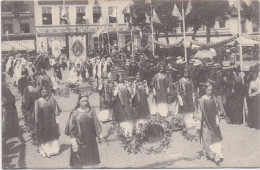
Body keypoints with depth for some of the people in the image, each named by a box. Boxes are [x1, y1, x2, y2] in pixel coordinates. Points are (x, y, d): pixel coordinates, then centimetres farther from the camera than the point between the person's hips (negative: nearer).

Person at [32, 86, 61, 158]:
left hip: (51, 122, 1)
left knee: (53, 135, 7)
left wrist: (57, 118, -3)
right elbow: (36, 114, 0)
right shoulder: (38, 102, -3)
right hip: (42, 123, -1)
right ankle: (44, 151, 10)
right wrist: (36, 123, 0)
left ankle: (54, 150, 18)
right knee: (43, 137, 2)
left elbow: (56, 111, 3)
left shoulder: (52, 100, 0)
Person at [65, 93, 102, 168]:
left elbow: (96, 124, 10)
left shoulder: (91, 111, 2)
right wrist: (73, 139, -12)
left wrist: (99, 134, 4)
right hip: (79, 140, -3)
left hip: (90, 139, 3)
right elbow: (71, 128, -6)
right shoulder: (75, 113, -7)